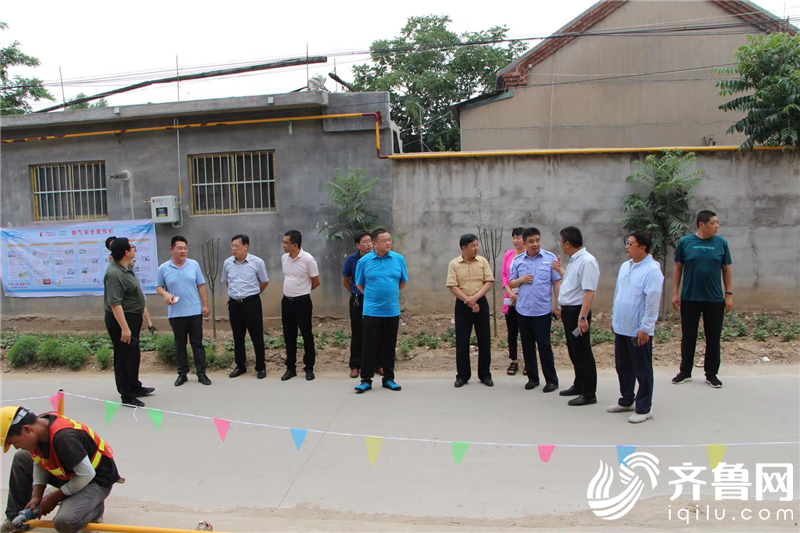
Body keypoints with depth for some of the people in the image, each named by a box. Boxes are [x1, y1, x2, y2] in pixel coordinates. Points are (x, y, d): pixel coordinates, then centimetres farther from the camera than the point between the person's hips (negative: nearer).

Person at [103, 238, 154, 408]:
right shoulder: (114, 274, -24)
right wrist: (124, 328, -31)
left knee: (134, 355, 21)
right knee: (124, 357, -1)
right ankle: (127, 397, 8)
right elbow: (114, 304, -29)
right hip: (121, 319, -10)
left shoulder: (125, 269, 9)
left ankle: (135, 387, 37)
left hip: (132, 317, 10)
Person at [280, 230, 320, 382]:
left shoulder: (308, 259, -16)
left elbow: (316, 282, -6)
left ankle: (309, 368, 16)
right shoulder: (284, 258, 3)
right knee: (289, 336, 11)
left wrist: (302, 291, 6)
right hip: (286, 301, 6)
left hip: (302, 302, -6)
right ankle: (290, 368, 22)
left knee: (306, 335, 4)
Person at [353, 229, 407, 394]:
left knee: (389, 346, 11)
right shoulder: (364, 261, -4)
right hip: (371, 311, -2)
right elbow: (359, 285, 8)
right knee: (370, 346, 3)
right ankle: (366, 380, 14)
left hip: (392, 311, 2)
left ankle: (388, 378, 22)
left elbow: (403, 282, 13)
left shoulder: (399, 259, 0)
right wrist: (373, 295, 10)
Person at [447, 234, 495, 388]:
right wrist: (469, 302, -13)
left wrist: (475, 297, -17)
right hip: (462, 305, -1)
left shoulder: (482, 261, 1)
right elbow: (453, 287, -7)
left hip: (481, 303, 1)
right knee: (462, 341, 3)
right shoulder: (454, 264, -3)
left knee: (484, 340, 5)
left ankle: (485, 374, 17)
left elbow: (489, 282, -4)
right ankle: (462, 375, 14)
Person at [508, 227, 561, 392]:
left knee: (544, 345, 0)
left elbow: (556, 282, -1)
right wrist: (521, 280, -10)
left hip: (543, 310, -3)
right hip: (523, 310, 4)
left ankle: (551, 380, 11)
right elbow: (511, 283, 11)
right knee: (527, 346, 10)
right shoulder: (517, 260, 5)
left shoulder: (550, 257, -3)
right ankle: (532, 377, 23)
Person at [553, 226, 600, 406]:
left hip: (577, 312, -10)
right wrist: (560, 270, 26)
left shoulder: (587, 261, -21)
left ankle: (589, 394, 8)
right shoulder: (575, 260, 11)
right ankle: (579, 385, 33)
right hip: (568, 311, 10)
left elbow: (589, 291, -26)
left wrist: (582, 318, -29)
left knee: (582, 353, -1)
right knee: (573, 351, 19)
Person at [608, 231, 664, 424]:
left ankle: (644, 408, 18)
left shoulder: (652, 270, -16)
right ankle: (627, 400, 35)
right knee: (623, 367, 19)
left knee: (642, 371, 5)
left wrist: (645, 329, -18)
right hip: (621, 328, 8)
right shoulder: (625, 266, 8)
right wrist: (614, 319, 18)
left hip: (639, 331, -8)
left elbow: (652, 303, -18)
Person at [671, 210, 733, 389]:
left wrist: (729, 294, 1)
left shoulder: (721, 243, 0)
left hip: (715, 300, 1)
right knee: (688, 337, 9)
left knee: (713, 338, 8)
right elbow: (678, 269, 2)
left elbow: (727, 270, 5)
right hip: (689, 299, -1)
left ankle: (711, 374, 21)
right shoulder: (685, 242, -3)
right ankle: (685, 372, 22)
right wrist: (675, 293, -2)